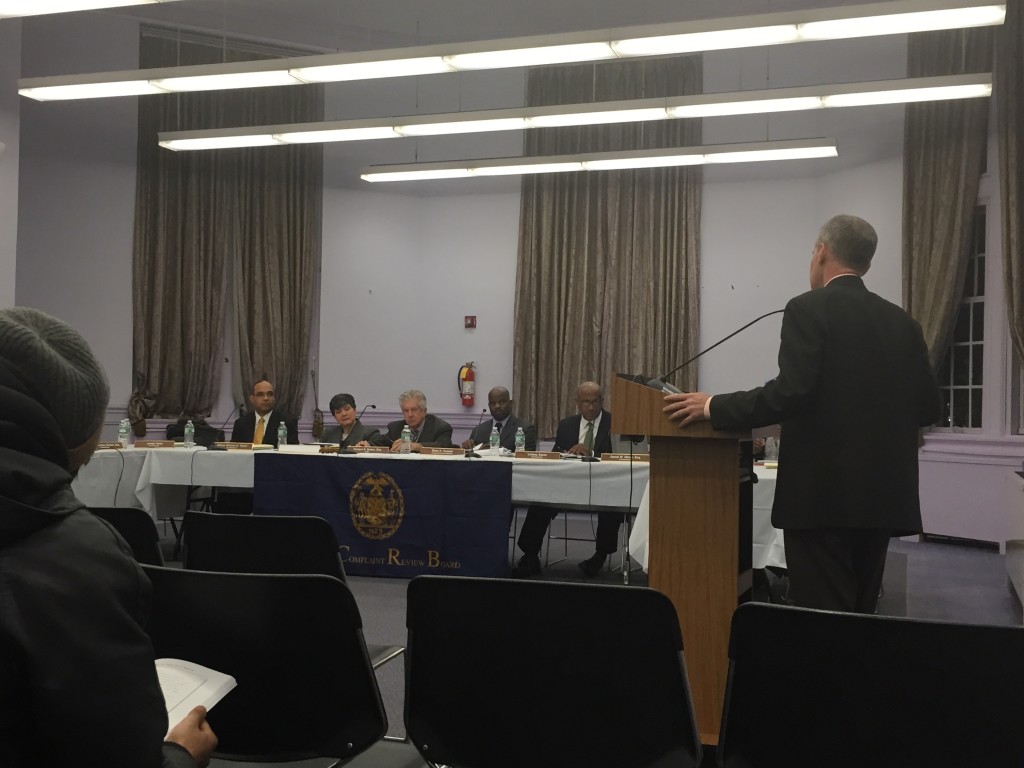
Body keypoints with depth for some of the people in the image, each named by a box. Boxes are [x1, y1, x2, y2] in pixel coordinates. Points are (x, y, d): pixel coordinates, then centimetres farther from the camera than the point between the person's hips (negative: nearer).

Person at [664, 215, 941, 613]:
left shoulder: (808, 309, -8)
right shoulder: (901, 322, 11)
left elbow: (791, 392, -19)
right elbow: (928, 406, 11)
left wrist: (713, 407, -9)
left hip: (823, 493, -7)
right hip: (881, 494, 7)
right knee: (858, 614, 14)